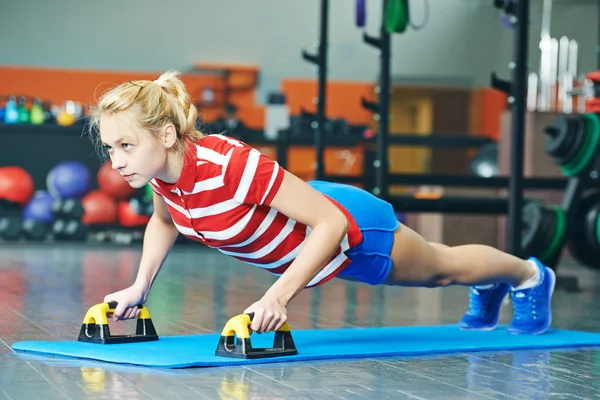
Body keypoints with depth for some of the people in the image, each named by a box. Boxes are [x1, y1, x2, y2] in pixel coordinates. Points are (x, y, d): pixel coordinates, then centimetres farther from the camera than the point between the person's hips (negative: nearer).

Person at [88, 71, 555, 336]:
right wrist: (140, 287, -8)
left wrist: (278, 297, -45)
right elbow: (163, 221, 4)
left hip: (351, 229, -7)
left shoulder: (232, 166, -44)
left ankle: (529, 276, 55)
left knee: (440, 267, 24)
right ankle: (486, 292, 66)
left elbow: (331, 221, -40)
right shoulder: (160, 171, -21)